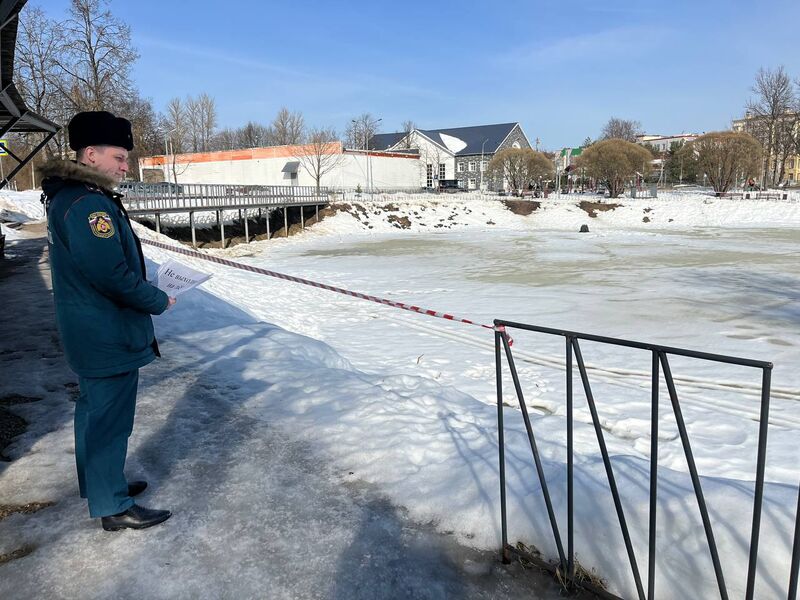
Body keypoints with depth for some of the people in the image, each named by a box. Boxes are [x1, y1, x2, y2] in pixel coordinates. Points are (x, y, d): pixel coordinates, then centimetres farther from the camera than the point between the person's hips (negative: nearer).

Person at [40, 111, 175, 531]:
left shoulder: (67, 197, 11)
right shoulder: (88, 205, -23)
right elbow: (112, 275, -27)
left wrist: (146, 291, 8)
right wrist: (158, 302, -12)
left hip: (90, 334, 10)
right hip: (109, 337, -10)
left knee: (95, 409, 21)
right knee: (110, 417, 1)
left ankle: (98, 483, 38)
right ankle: (113, 507, 15)